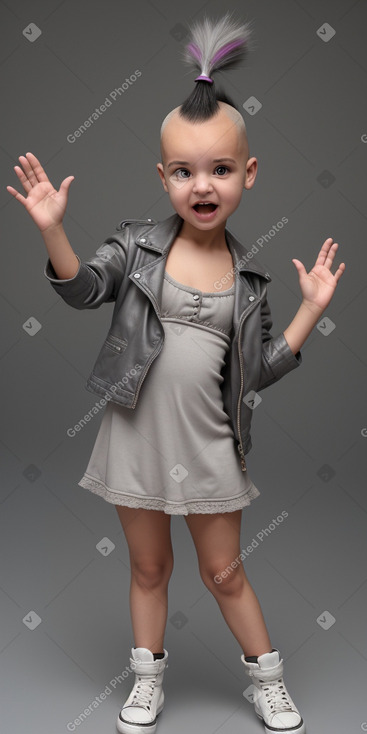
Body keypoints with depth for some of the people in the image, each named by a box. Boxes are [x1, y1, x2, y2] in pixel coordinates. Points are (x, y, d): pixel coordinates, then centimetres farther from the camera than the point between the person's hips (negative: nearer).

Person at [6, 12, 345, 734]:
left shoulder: (247, 276, -1)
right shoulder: (138, 243, -5)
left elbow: (259, 369, 1)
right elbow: (83, 288, -14)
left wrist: (311, 308, -4)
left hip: (208, 445, 0)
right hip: (138, 437, 0)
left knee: (224, 572, 14)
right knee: (149, 568, 17)